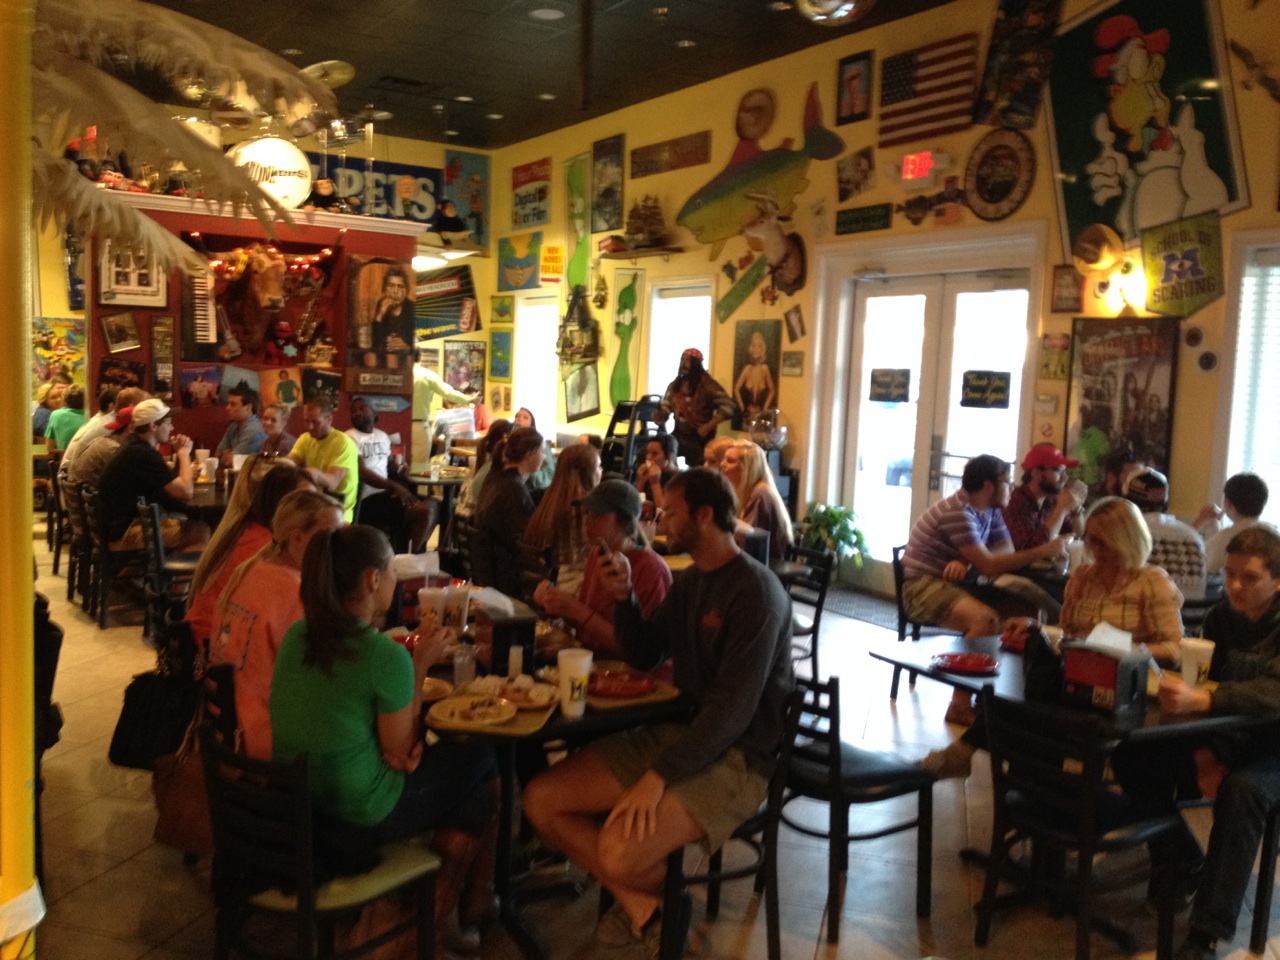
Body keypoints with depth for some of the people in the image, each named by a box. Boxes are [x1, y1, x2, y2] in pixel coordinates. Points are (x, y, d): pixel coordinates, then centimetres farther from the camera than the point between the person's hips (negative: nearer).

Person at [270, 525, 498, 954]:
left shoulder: (296, 636, -2)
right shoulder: (386, 655, -24)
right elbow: (399, 752, -12)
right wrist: (420, 666, -8)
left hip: (292, 805, 7)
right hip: (360, 816, -7)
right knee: (480, 761, 13)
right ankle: (439, 915, 31)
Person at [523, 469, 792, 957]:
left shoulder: (756, 592, -17)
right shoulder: (688, 582, 11)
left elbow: (734, 709, -23)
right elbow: (644, 655, 18)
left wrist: (658, 776, -26)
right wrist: (624, 597, 0)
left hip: (735, 756, -8)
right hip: (674, 731, 8)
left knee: (619, 854, -29)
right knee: (541, 800, -4)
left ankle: (666, 894, 8)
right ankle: (640, 903, 5)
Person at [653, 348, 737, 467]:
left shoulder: (707, 384, -10)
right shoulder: (675, 385, 9)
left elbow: (727, 406, -16)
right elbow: (665, 408, 13)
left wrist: (709, 426, -21)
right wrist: (659, 415, -12)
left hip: (699, 438, -5)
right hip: (678, 435, 5)